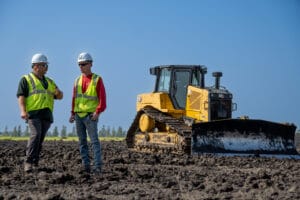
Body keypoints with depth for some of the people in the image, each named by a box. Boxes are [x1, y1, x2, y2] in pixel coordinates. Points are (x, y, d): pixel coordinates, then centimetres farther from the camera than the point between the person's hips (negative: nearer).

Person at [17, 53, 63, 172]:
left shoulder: (49, 82, 23)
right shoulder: (26, 79, 8)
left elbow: (60, 97, 23)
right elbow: (21, 96, -2)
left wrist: (58, 92, -2)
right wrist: (23, 111, -18)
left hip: (46, 114, 5)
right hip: (33, 113, -5)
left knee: (40, 140, 3)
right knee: (35, 135, -22)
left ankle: (35, 164, 8)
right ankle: (28, 162, -24)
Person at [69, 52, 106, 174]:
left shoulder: (97, 79, 0)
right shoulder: (77, 80, 15)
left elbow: (102, 98, -7)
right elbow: (74, 98, 17)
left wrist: (98, 112, -17)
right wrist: (72, 113, 9)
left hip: (90, 115, -5)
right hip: (78, 115, 6)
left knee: (94, 140, -11)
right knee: (82, 142, 5)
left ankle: (98, 166, -14)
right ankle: (86, 166, 9)